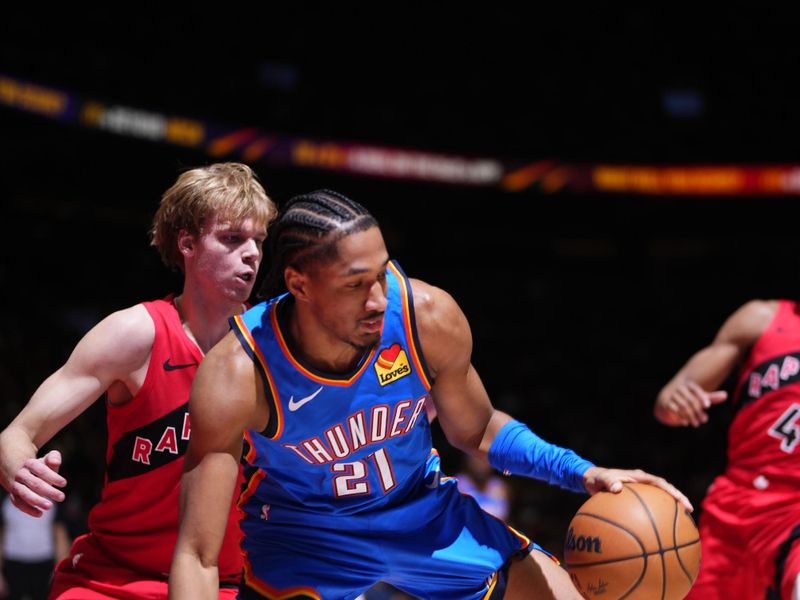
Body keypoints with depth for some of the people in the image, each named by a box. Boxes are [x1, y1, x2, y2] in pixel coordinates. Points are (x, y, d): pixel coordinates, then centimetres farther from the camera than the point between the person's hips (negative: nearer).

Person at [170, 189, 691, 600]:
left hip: (423, 509, 4)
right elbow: (197, 557, -31)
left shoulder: (429, 318, -22)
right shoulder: (235, 378, -31)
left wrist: (581, 473, -15)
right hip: (299, 533, -4)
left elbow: (477, 431, 0)